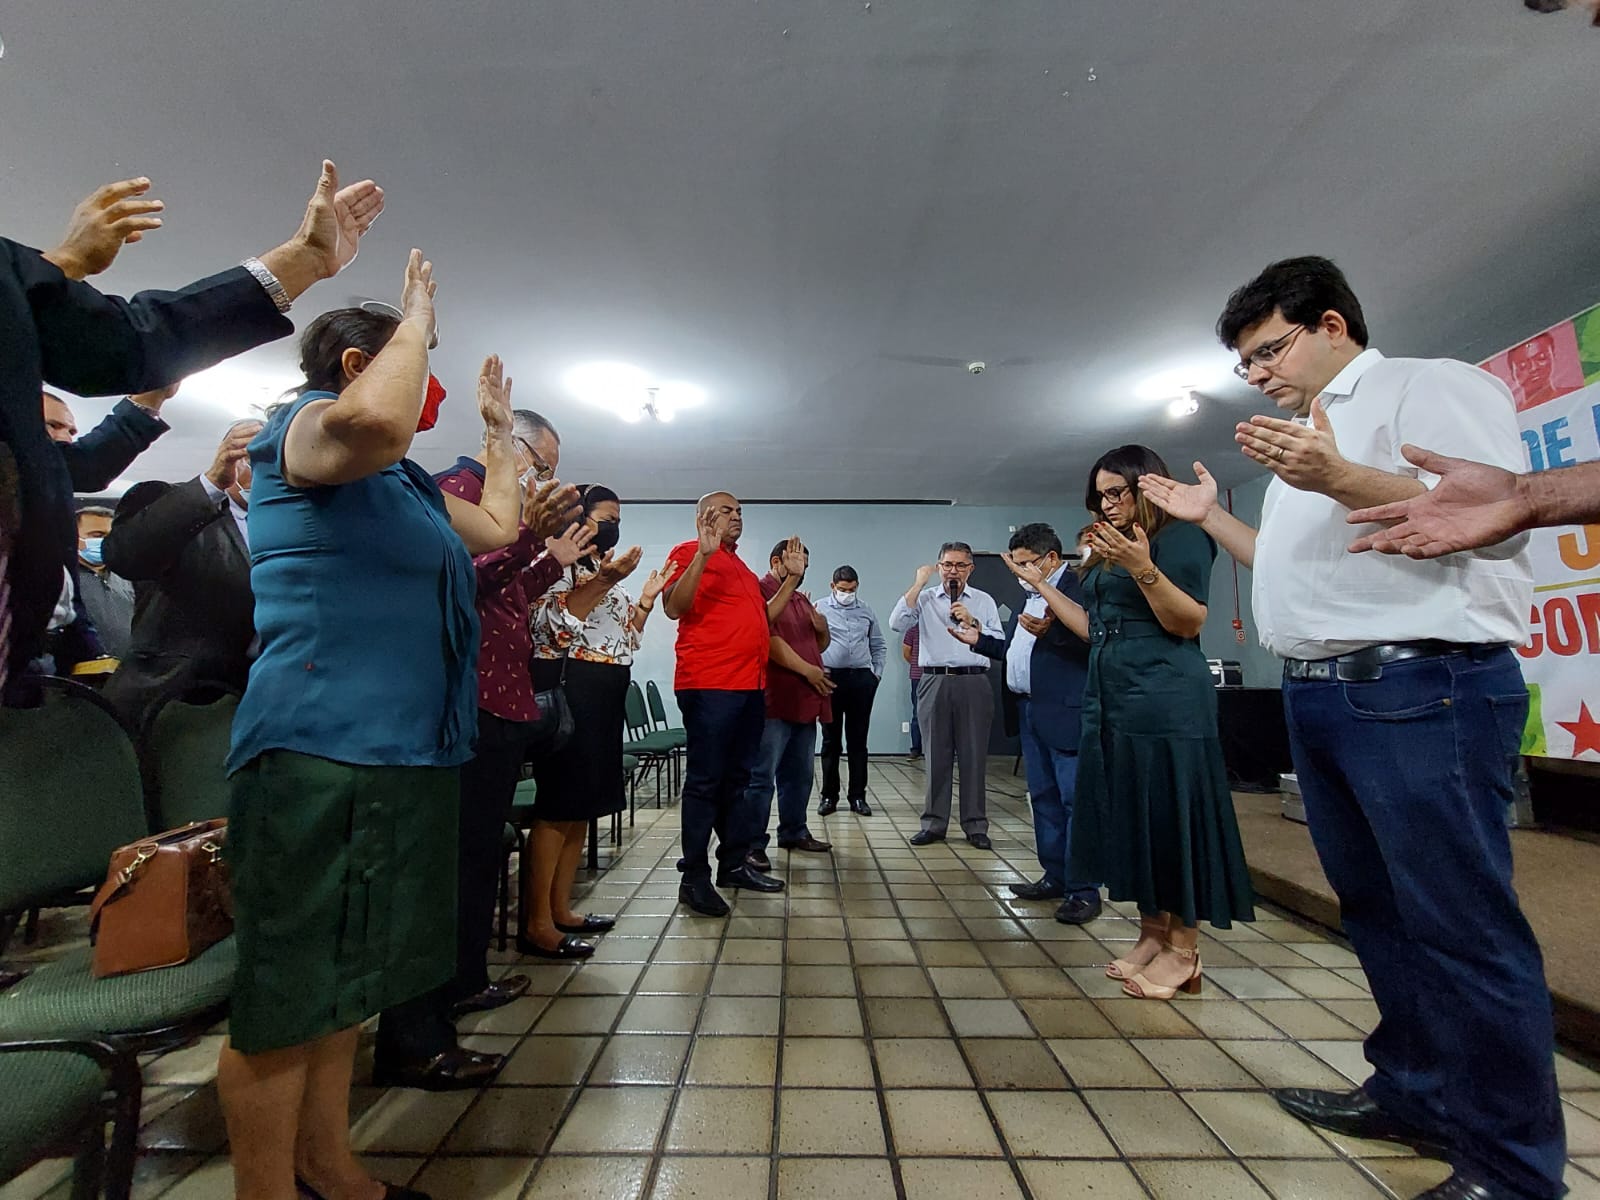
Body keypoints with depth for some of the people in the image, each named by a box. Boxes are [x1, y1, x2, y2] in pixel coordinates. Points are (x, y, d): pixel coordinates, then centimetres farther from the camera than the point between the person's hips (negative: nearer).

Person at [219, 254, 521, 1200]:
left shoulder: (406, 483, 20)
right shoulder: (305, 426, -6)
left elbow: (499, 527, 28)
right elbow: (371, 421, -31)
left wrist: (501, 428, 33)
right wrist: (417, 317, -12)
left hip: (406, 754, 10)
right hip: (320, 754, -10)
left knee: (344, 983, 20)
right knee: (287, 998, 3)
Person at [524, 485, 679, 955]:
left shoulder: (602, 570, 22)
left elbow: (624, 639, 22)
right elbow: (552, 620, -20)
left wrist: (647, 597, 14)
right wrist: (604, 581, -24)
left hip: (603, 698, 9)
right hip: (567, 690, -9)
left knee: (582, 807, 11)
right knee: (558, 806, -8)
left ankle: (560, 910, 21)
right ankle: (536, 925, 1)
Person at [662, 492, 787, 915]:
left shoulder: (742, 567, 23)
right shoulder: (690, 553, -2)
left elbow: (763, 617, 27)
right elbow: (673, 606, -16)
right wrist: (704, 554, -22)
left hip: (751, 686, 9)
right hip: (709, 685, -8)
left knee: (738, 779, 14)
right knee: (705, 780, -3)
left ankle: (734, 863, 25)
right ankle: (694, 877, 6)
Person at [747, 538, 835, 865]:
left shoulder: (802, 599, 22)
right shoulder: (760, 591, -5)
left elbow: (820, 645, 27)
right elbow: (769, 640, -16)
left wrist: (823, 628, 5)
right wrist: (808, 670, -16)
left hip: (805, 701, 9)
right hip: (774, 700, -9)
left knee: (800, 774, 15)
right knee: (762, 776, -5)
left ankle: (793, 831, 27)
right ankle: (753, 844, 0)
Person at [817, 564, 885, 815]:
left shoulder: (867, 612, 13)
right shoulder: (820, 609, 3)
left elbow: (879, 646, 19)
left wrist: (877, 673, 10)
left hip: (861, 679, 2)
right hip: (831, 678, -2)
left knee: (858, 740, 6)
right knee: (831, 740, 4)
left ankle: (857, 796, 14)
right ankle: (829, 796, 13)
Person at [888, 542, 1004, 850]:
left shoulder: (984, 601, 11)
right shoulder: (925, 599, 8)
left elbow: (999, 643, 2)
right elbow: (896, 624, -9)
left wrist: (973, 623, -10)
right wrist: (918, 584, -8)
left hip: (973, 683, 0)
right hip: (935, 682, 0)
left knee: (974, 755, 5)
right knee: (937, 755, 7)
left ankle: (975, 826, 17)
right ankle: (934, 823, 19)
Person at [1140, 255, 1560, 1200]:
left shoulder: (1436, 386, -1)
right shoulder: (1304, 436, 24)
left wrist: (1338, 478, -23)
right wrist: (1211, 517, 24)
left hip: (1421, 690, -8)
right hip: (1319, 697, 9)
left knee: (1462, 926, -2)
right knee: (1379, 911, 15)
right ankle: (1415, 1095, 30)